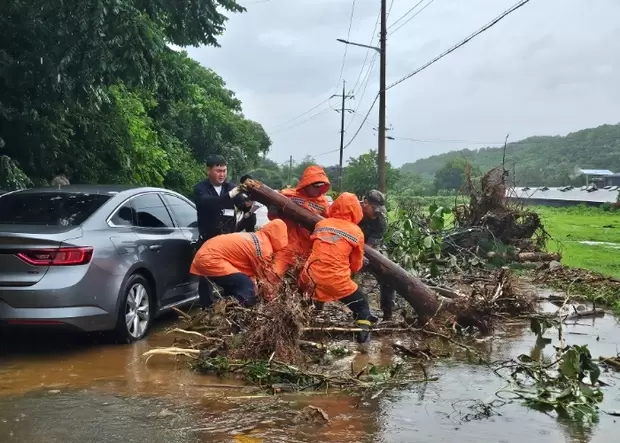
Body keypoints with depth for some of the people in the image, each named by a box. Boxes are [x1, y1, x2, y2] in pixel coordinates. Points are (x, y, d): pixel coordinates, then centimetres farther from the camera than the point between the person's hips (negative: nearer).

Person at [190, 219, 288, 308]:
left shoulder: (256, 238, 16)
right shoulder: (263, 248, -14)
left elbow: (250, 269, 23)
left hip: (205, 254, 11)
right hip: (210, 259, -11)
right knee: (246, 291, -14)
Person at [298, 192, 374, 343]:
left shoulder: (321, 224, 11)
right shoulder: (356, 232, 3)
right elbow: (356, 265, 12)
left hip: (310, 278, 3)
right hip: (336, 281, -3)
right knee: (361, 305, 18)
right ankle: (363, 333, 7)